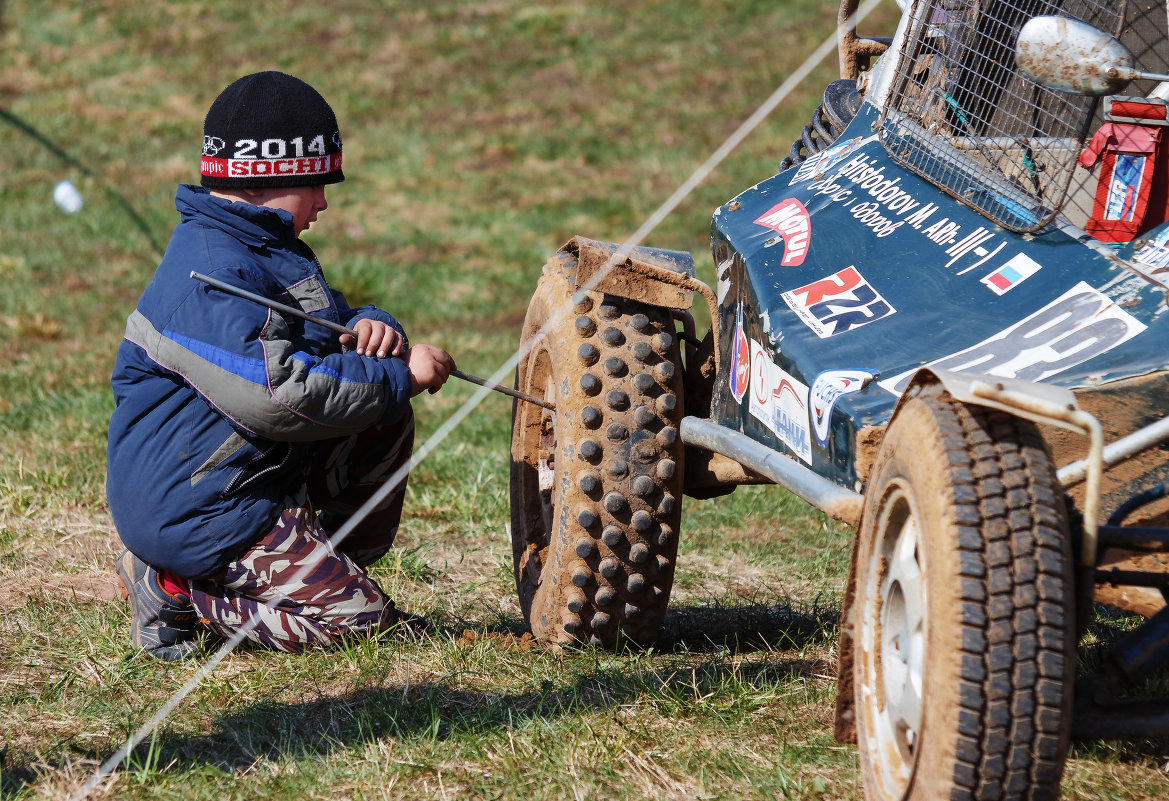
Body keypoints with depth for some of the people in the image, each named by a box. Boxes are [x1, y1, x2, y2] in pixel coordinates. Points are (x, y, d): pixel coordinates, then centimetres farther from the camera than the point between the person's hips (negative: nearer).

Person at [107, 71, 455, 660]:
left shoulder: (270, 249, 12)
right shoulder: (212, 277, -23)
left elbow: (329, 323, 20)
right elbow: (278, 394, -31)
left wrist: (371, 328, -7)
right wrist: (400, 375, -20)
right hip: (197, 511, -10)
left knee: (386, 424, 10)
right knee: (358, 620, -11)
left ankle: (337, 572, 17)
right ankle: (173, 593, -6)